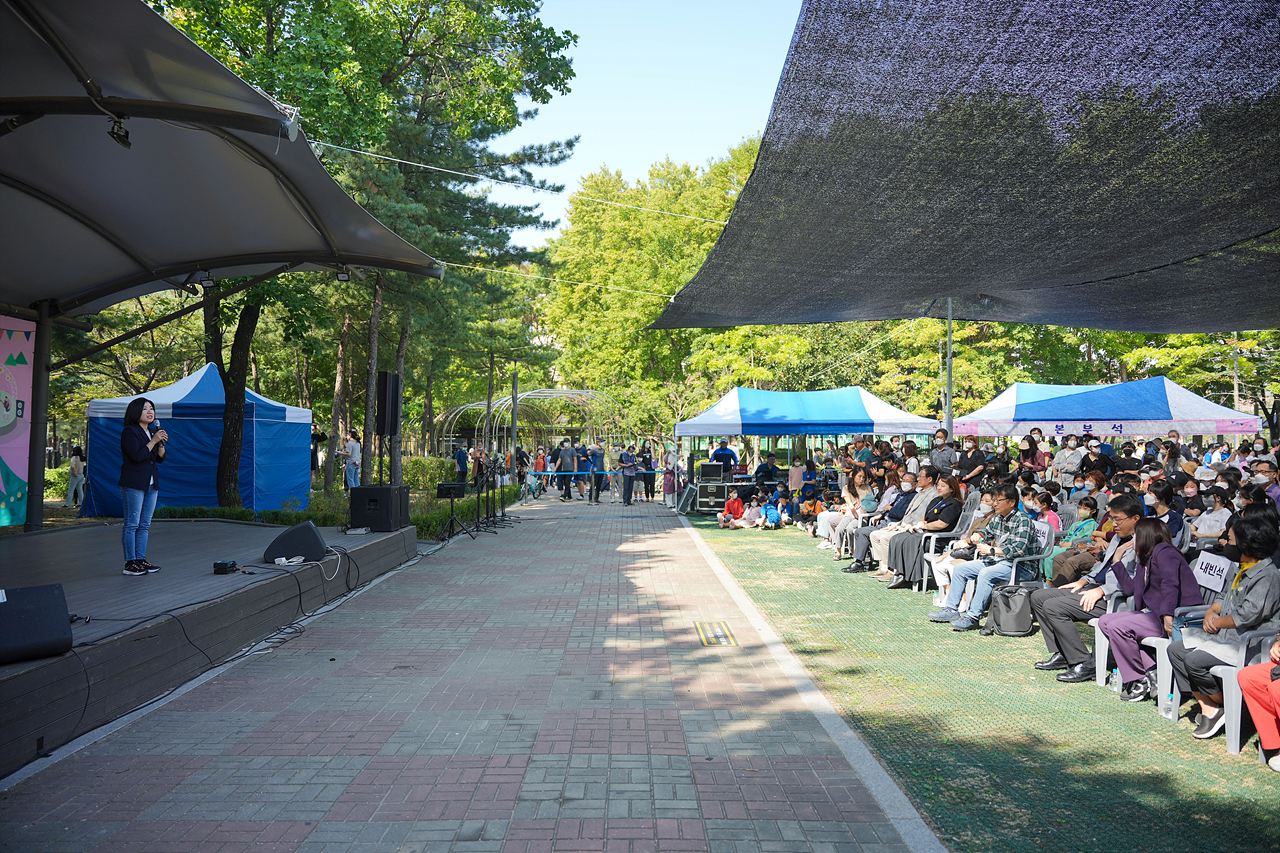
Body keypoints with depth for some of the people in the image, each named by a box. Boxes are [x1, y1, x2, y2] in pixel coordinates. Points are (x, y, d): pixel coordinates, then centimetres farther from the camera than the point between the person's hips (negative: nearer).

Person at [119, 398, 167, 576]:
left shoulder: (151, 432, 16)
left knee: (145, 524, 9)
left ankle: (141, 559, 14)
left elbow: (160, 459, 15)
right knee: (132, 524, -5)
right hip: (133, 485, -8)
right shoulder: (129, 432, -6)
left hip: (151, 484, 8)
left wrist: (161, 444, -1)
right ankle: (130, 563, -2)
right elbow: (137, 456, -18)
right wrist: (153, 441, -12)